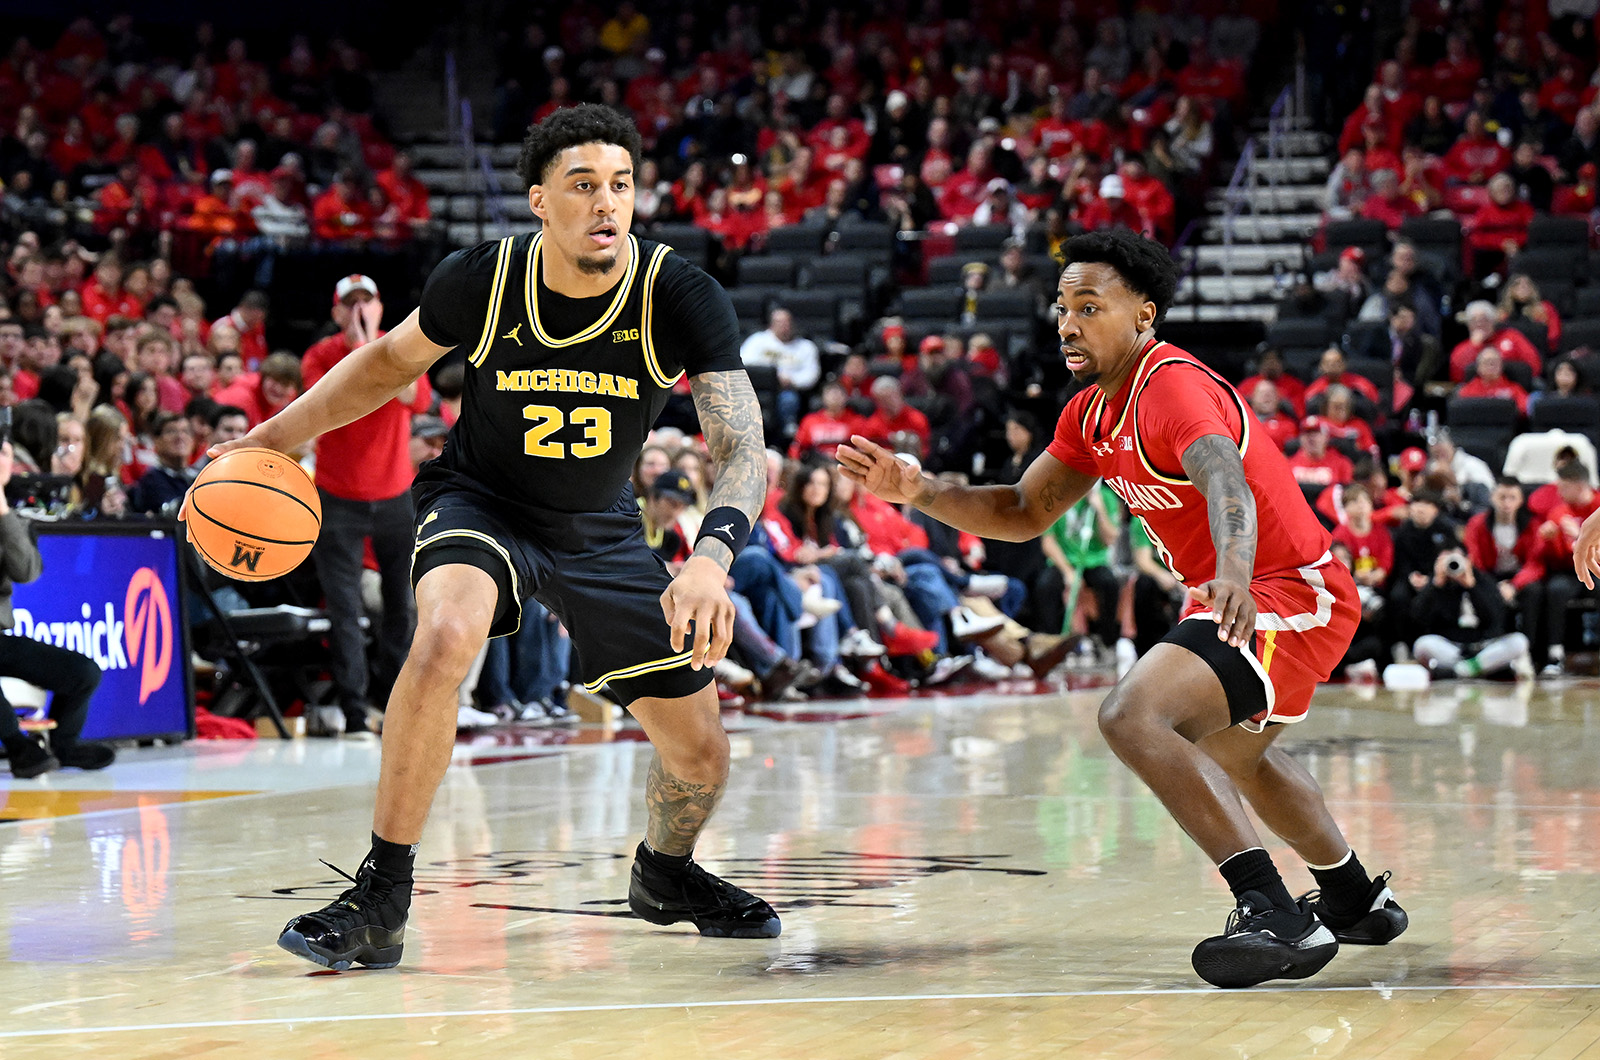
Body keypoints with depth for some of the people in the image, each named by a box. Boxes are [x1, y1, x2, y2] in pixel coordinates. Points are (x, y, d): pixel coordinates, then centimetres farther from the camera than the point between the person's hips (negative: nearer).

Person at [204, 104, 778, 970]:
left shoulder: (681, 298, -23)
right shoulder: (481, 281, -21)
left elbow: (742, 449, -31)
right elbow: (393, 359, 1)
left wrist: (712, 556, -50)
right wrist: (275, 438, -5)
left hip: (598, 528, 2)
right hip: (479, 500, -2)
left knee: (700, 753, 4)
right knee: (445, 637, -36)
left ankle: (665, 874, 42)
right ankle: (380, 902, -26)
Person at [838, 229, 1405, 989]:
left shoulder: (1173, 387, -22)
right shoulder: (1092, 412, 7)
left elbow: (1224, 478, -42)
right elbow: (1024, 512, 15)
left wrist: (1234, 571, -61)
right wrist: (918, 492, 1)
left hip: (1290, 593, -11)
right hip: (1236, 593, 11)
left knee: (1133, 715, -28)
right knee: (1237, 753, 33)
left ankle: (1274, 916, -31)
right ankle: (1359, 902, 53)